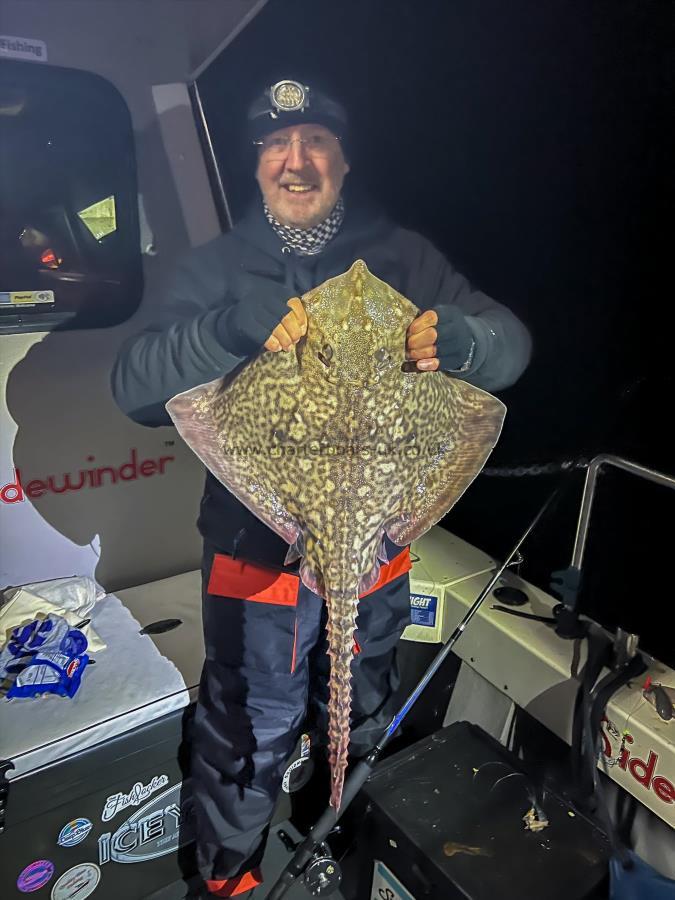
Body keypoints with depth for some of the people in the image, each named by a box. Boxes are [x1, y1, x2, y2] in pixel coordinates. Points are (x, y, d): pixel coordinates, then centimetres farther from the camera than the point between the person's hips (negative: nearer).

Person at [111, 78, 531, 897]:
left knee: (362, 720, 26)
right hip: (256, 549, -2)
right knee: (250, 731, 14)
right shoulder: (216, 268, -3)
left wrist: (456, 337, -33)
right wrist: (235, 329, -34)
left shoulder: (401, 258, -1)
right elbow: (134, 387, -15)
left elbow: (510, 345, -8)